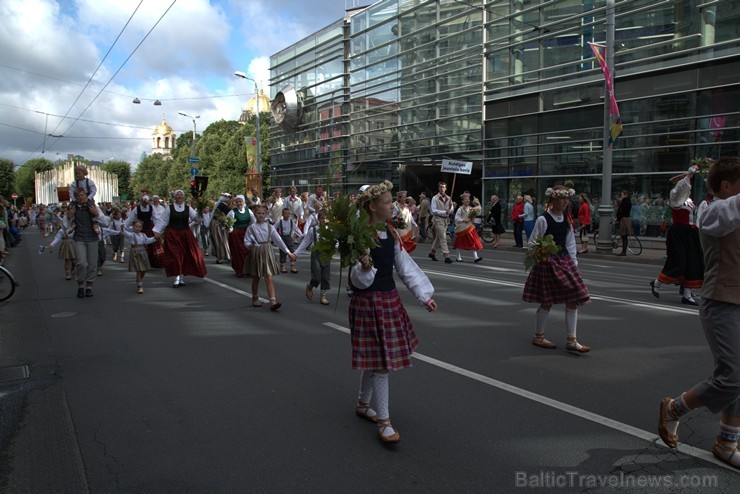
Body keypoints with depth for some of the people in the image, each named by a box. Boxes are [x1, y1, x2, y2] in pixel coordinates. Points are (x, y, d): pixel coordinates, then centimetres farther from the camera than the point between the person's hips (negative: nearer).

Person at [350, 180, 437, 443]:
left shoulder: (391, 233, 7)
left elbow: (406, 267, 12)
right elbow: (359, 281, -16)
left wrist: (424, 295, 10)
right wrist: (364, 267, -37)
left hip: (390, 300, 8)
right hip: (369, 303, -8)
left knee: (376, 359, 18)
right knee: (380, 362, -3)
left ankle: (363, 405, 38)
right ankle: (384, 421, 9)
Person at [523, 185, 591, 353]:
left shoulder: (567, 220, 8)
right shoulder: (543, 219, -11)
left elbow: (570, 243, 14)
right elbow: (533, 243, -7)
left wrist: (573, 262, 9)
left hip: (565, 261, 7)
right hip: (548, 262, -7)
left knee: (573, 300, 2)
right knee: (547, 302, 2)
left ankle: (571, 341, 9)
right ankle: (538, 337, 20)